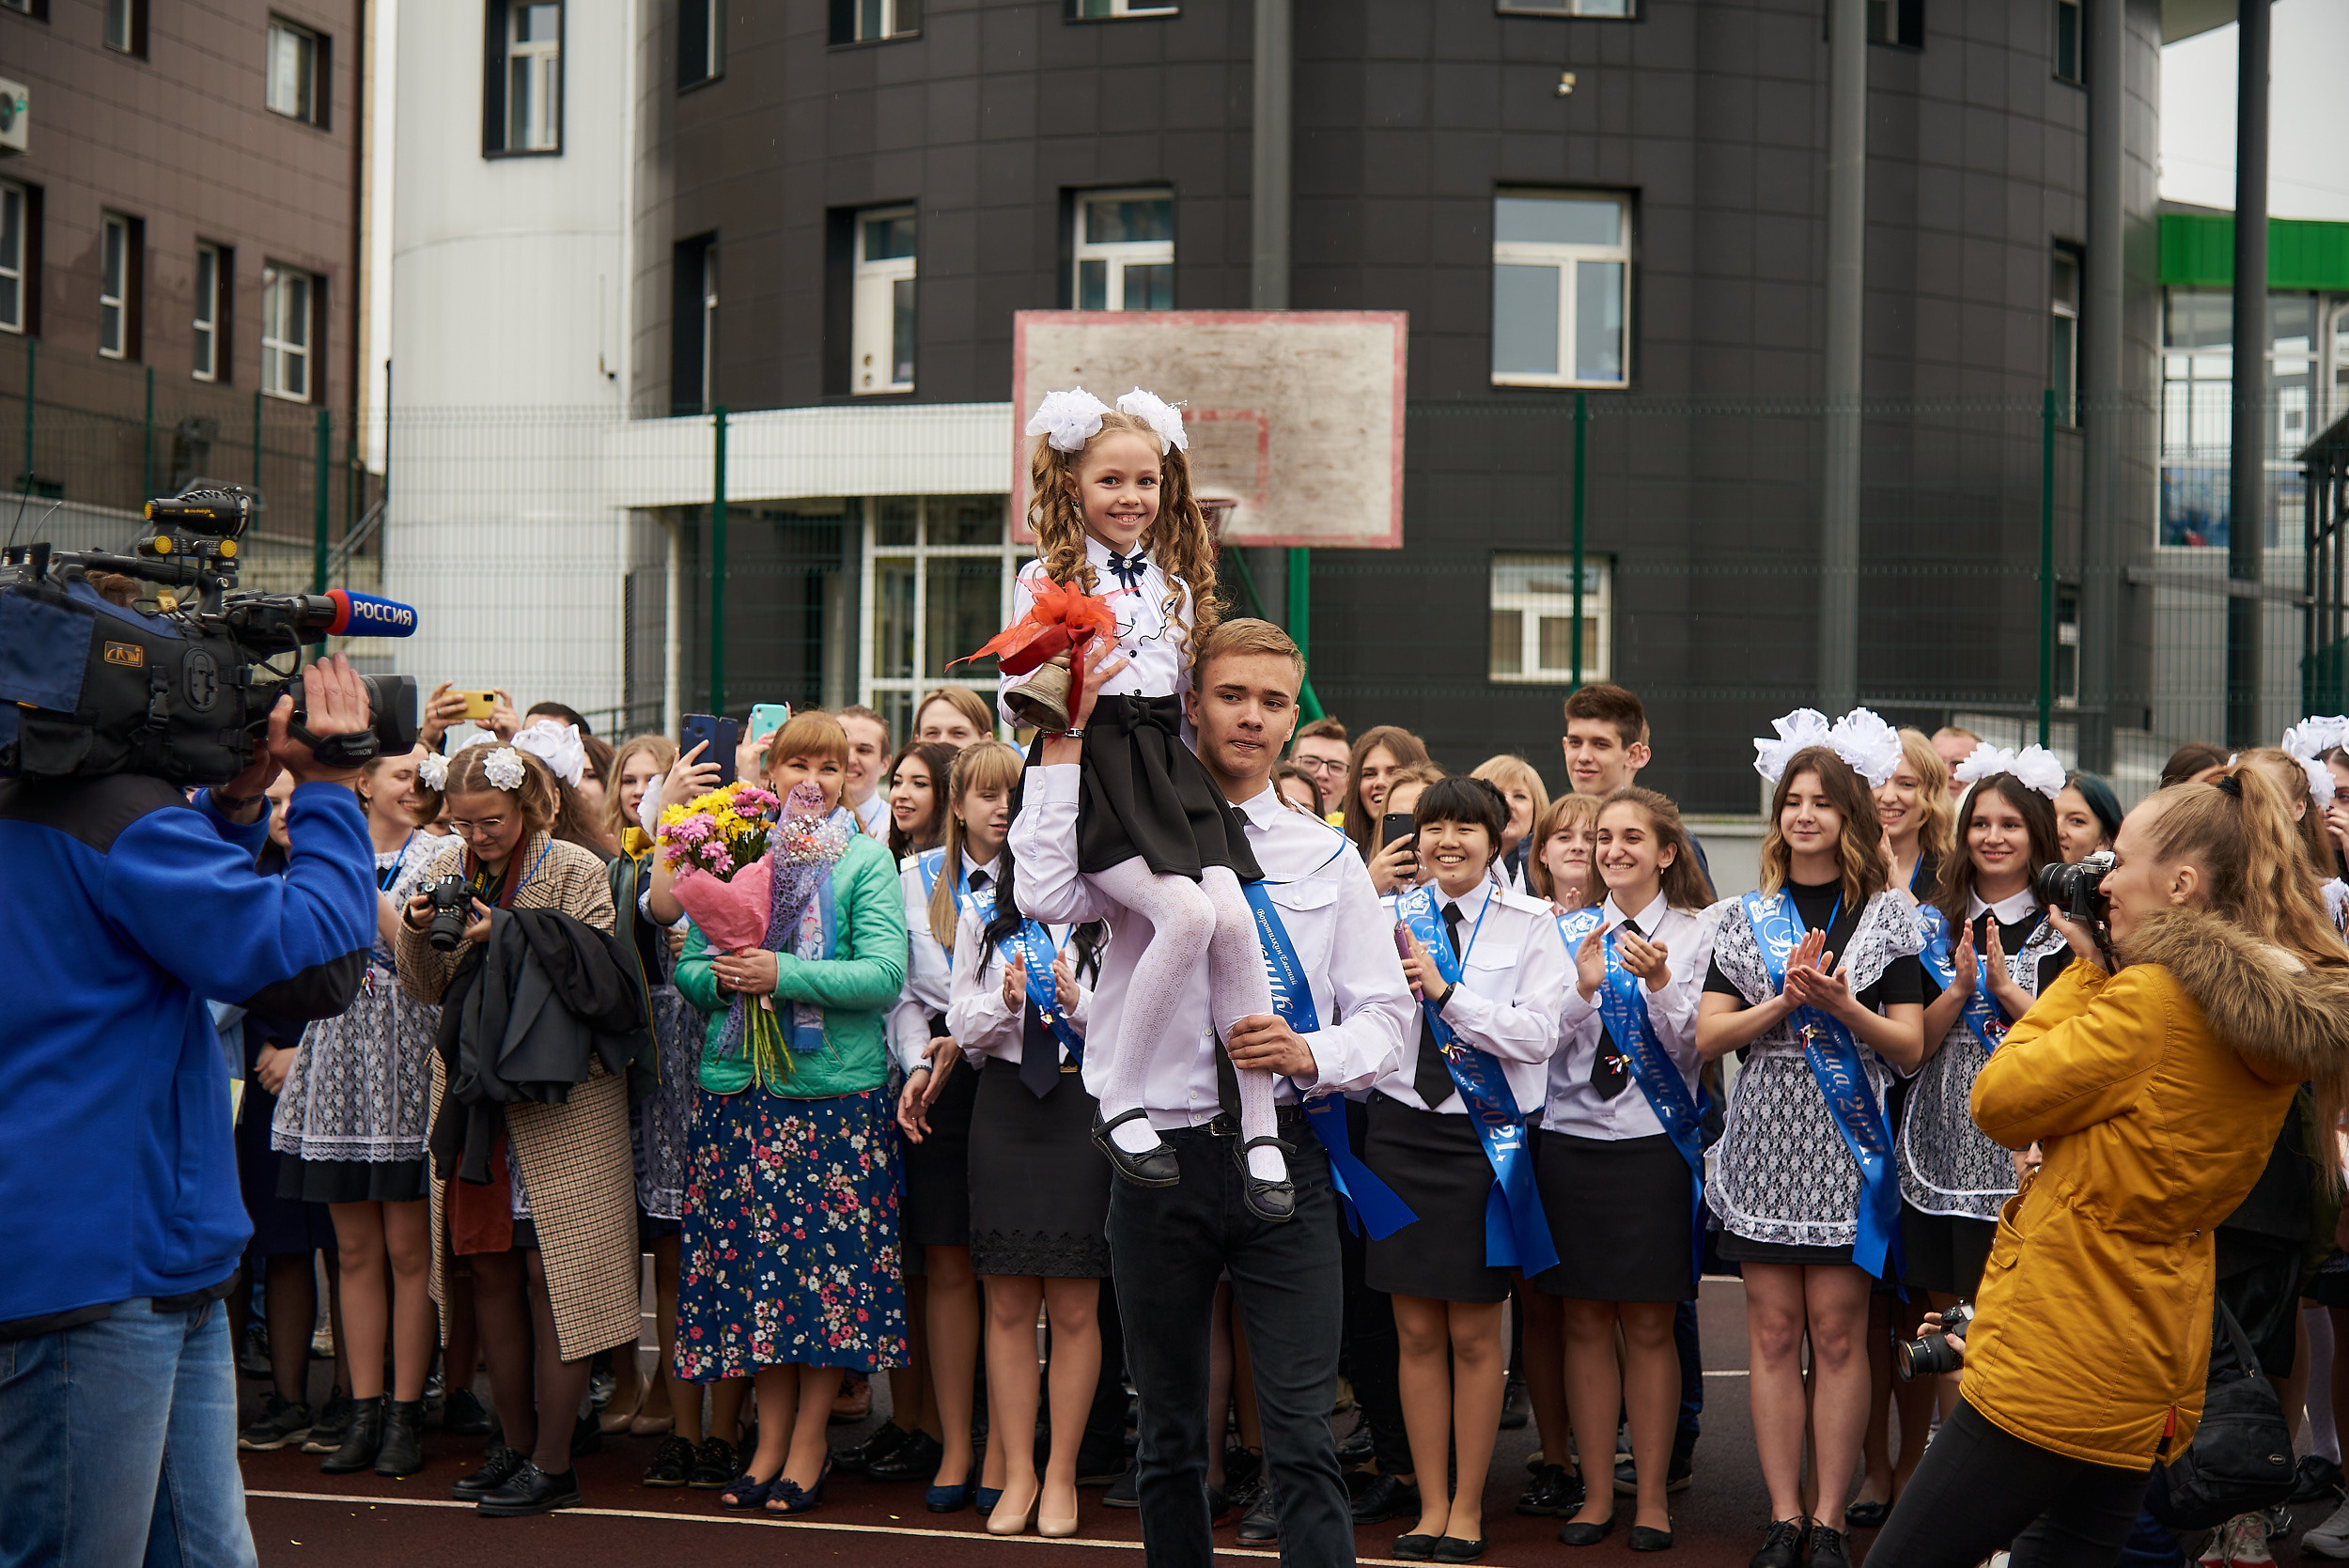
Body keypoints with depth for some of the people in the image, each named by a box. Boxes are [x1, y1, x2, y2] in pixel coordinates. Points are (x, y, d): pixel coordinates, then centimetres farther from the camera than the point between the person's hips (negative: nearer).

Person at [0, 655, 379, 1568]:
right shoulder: (123, 817, -16)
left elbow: (194, 916, 29)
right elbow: (318, 966, -16)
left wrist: (234, 806, 13)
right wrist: (327, 789, -6)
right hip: (96, 1273, -10)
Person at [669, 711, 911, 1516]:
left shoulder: (866, 861, 1)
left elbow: (885, 974, -10)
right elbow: (688, 964, 11)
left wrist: (784, 975, -19)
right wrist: (722, 977, -11)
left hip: (838, 1090, -3)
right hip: (740, 1088, 3)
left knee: (828, 1261, -1)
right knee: (751, 1260, 5)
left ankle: (809, 1442, 10)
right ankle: (771, 1437, 17)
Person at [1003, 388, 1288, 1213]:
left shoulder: (1174, 582, 18)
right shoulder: (1046, 580, 2)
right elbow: (1014, 702, 0)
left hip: (1166, 764, 5)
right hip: (1090, 769, -5)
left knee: (1234, 916, -16)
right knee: (1187, 914, -26)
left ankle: (1260, 1131, -10)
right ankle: (1119, 1102, -10)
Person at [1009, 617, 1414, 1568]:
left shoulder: (1328, 857, 10)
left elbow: (1385, 1014, 10)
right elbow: (1048, 896, -18)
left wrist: (1312, 1052, -12)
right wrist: (1065, 746, -13)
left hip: (1284, 1158, 0)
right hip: (1161, 1157, 0)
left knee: (1302, 1436, -8)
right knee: (1169, 1440, 11)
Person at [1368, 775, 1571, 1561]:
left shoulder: (1530, 924, -1)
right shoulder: (1390, 918, 7)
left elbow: (1539, 1035, -12)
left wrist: (1445, 991, -16)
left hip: (1485, 1135, -2)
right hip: (1402, 1125, 3)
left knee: (1474, 1332, 4)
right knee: (1417, 1330, 7)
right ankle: (1431, 1504, 17)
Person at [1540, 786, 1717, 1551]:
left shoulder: (1695, 936, 1)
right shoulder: (1569, 932, 8)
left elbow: (1691, 1048, -6)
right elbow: (1540, 1040, 1)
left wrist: (1660, 984, -23)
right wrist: (1583, 990, -16)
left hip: (1654, 1142, -2)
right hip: (1572, 1137, 2)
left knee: (1649, 1326, 2)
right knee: (1586, 1322, 6)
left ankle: (1653, 1497, 12)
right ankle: (1596, 1494, 15)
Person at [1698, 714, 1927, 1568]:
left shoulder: (1888, 915, 4)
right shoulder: (1748, 915, 9)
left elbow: (1910, 1047, 0)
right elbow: (1708, 1034, 2)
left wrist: (1843, 1007, -16)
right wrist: (1786, 1001, -11)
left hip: (1847, 1144, -2)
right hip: (1766, 1138, 2)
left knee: (1837, 1331, -1)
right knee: (1773, 1330, 3)